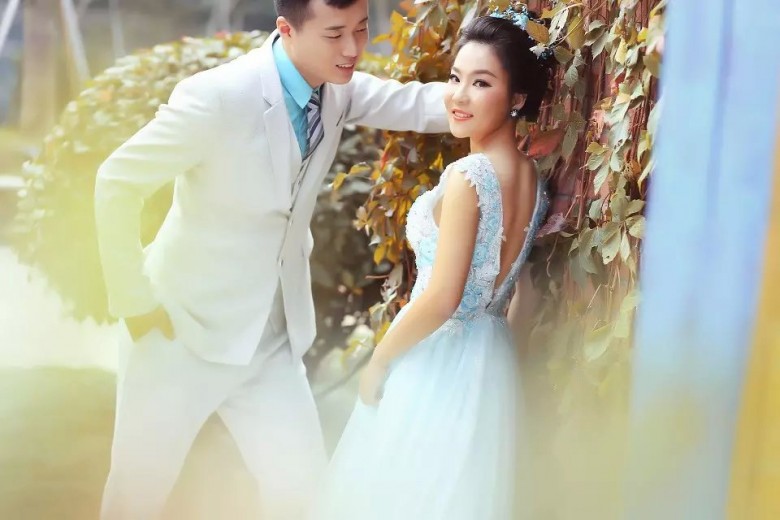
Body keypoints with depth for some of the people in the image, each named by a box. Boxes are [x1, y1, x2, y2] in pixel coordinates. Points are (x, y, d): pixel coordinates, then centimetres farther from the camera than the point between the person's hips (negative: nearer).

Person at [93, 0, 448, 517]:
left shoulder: (339, 87, -5)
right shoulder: (220, 95, -25)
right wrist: (134, 301, -15)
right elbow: (117, 183, -19)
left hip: (273, 340, 6)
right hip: (183, 329, -5)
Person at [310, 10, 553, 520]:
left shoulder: (467, 177, -23)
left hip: (437, 363, -8)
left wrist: (378, 362, -10)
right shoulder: (533, 178, 3)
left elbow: (442, 299, -23)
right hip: (493, 362, 8)